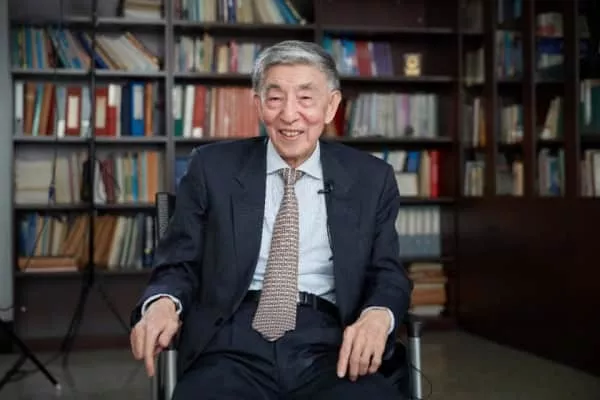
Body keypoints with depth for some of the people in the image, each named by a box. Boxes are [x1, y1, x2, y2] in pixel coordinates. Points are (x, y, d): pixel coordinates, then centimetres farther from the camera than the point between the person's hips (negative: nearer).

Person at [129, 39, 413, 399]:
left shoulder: (371, 178, 10)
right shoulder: (212, 168, 8)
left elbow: (388, 273, 12)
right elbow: (180, 264, 10)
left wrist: (378, 315, -12)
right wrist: (162, 303, -14)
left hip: (329, 348, 1)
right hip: (233, 348, 0)